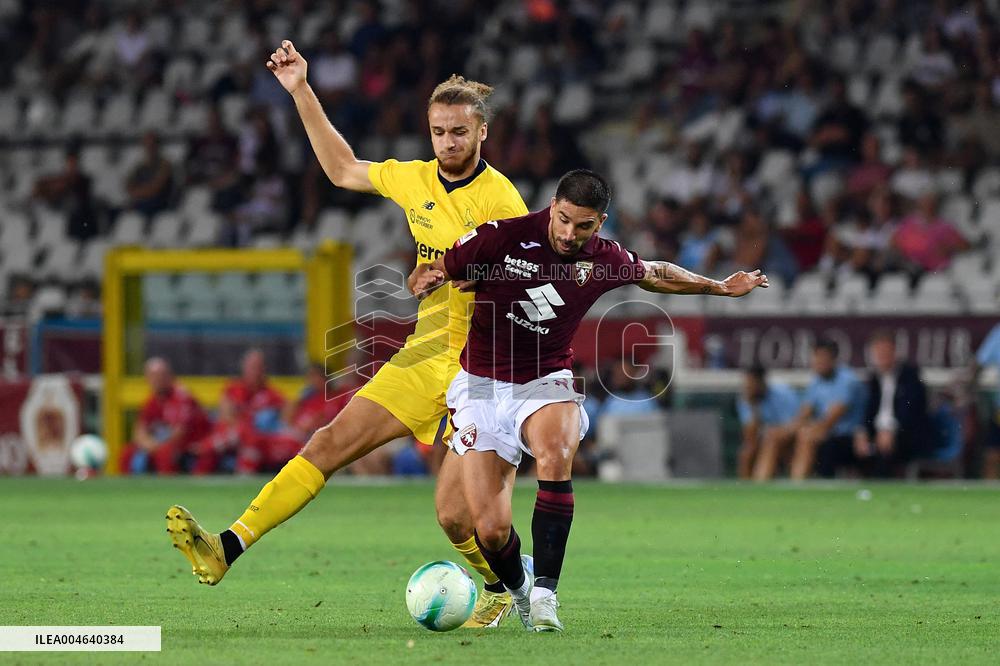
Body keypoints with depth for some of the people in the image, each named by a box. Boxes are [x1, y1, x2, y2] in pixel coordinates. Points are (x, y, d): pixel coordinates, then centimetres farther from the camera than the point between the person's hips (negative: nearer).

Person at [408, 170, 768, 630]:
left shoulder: (607, 261, -4)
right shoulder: (503, 237, -14)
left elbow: (655, 274, 19)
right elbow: (434, 272, -5)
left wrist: (719, 287, 23)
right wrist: (423, 282, -29)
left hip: (546, 383, 1)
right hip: (482, 385, -1)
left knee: (555, 456, -37)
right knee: (491, 531, -11)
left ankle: (545, 593, -29)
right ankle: (516, 590, 25)